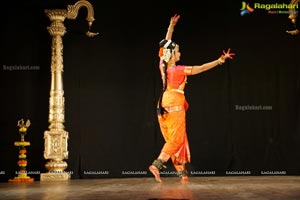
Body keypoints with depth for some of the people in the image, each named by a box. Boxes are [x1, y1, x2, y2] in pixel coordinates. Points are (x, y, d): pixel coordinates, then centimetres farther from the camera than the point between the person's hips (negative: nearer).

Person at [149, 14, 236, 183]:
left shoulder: (163, 66, 1)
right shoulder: (179, 70, -15)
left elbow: (166, 44, 13)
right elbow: (202, 68, -17)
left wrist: (172, 25, 18)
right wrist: (221, 60, -14)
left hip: (164, 104, 8)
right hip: (175, 104, -8)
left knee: (173, 139, 9)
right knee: (176, 139, -3)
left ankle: (182, 171, 13)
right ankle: (157, 165, -17)